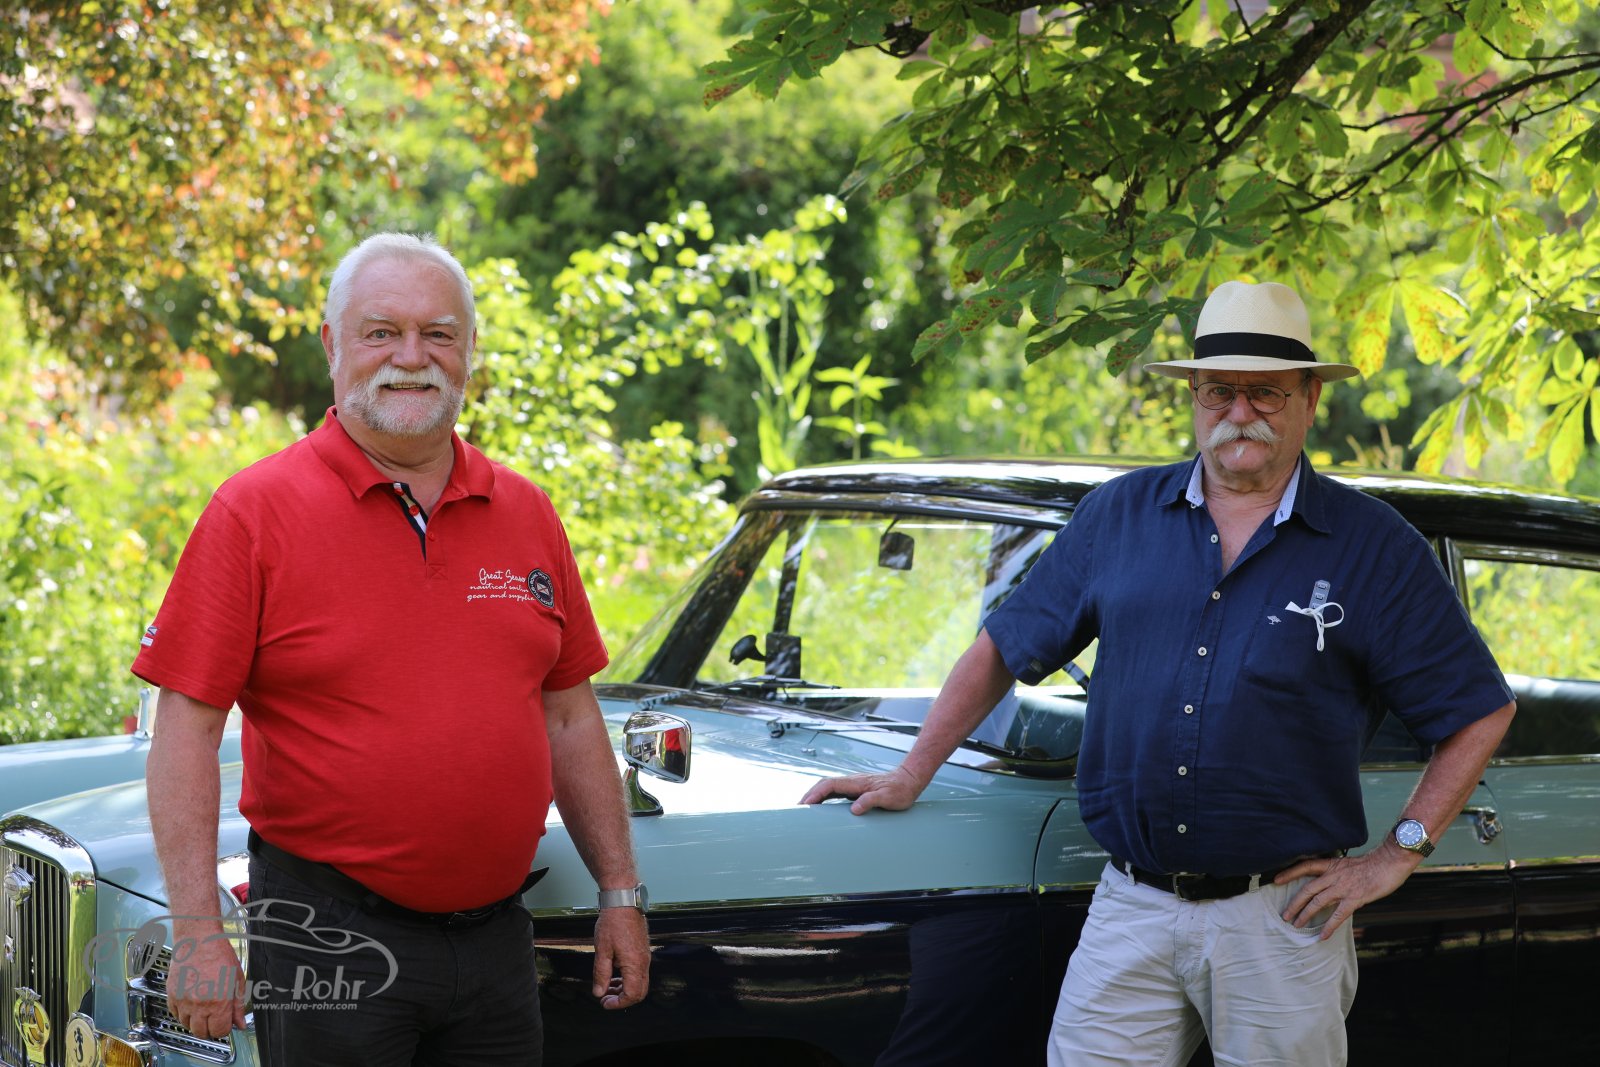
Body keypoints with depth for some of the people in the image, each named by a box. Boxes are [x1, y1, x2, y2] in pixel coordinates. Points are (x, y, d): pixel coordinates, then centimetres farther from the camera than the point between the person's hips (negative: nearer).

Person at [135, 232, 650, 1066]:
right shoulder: (256, 511, -6)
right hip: (329, 946, -4)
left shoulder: (525, 514, 9)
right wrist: (196, 934, -16)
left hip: (496, 934, 5)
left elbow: (570, 717, 14)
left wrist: (621, 894, 11)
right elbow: (185, 727, -10)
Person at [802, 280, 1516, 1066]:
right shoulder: (1118, 516, 7)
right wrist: (911, 778, 12)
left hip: (1280, 920, -2)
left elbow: (1481, 711, 4)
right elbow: (1002, 648, 15)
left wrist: (1397, 856, -3)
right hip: (1127, 914, 2)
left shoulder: (1373, 549, 0)